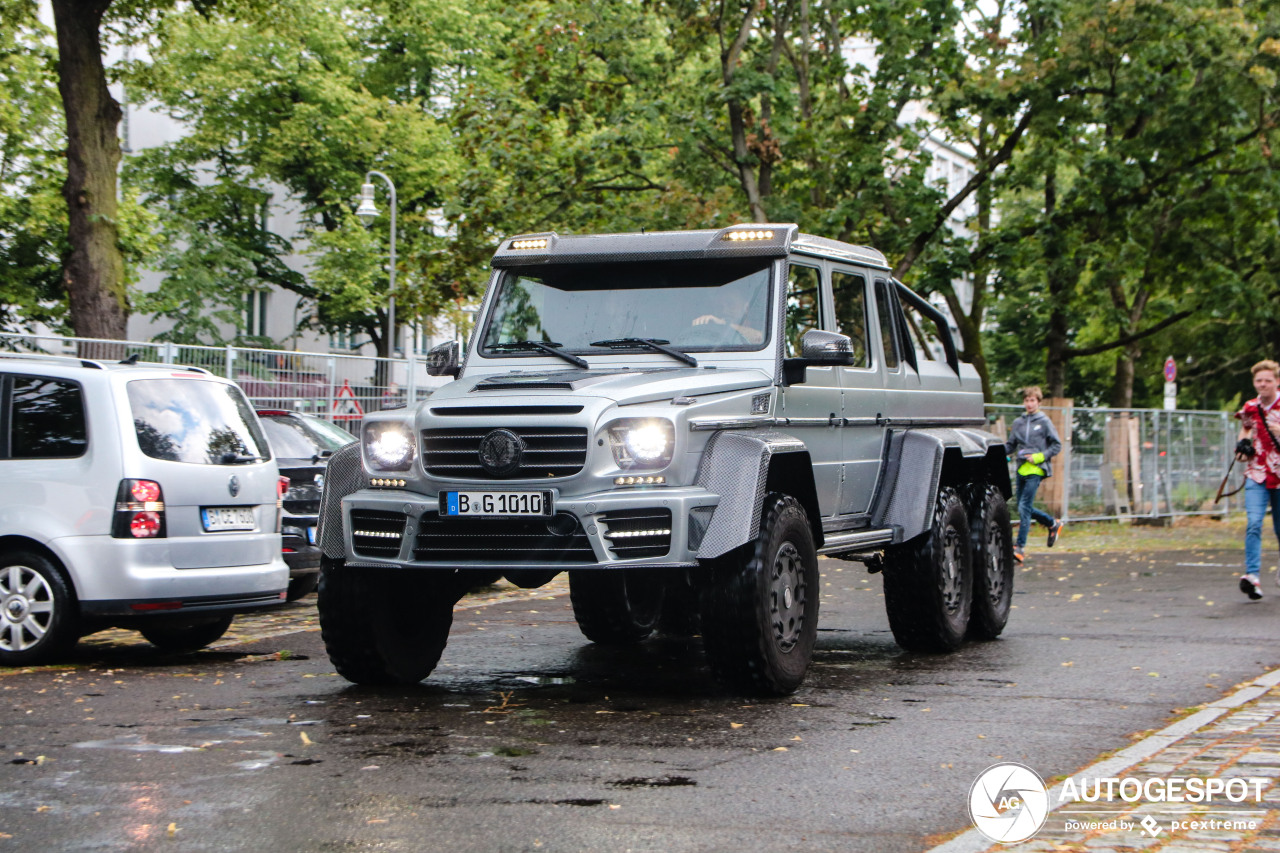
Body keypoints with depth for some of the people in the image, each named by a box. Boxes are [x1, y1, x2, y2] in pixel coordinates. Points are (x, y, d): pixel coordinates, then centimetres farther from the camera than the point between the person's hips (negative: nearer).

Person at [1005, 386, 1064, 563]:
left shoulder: (1044, 422, -1)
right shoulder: (1018, 422, 12)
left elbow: (1057, 446, 1)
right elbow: (1011, 446, 16)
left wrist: (1039, 457, -11)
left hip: (1036, 470, -6)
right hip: (1021, 468, 6)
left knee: (1024, 507, -14)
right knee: (1023, 507, 11)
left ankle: (1020, 547, -14)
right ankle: (1053, 523, 34)